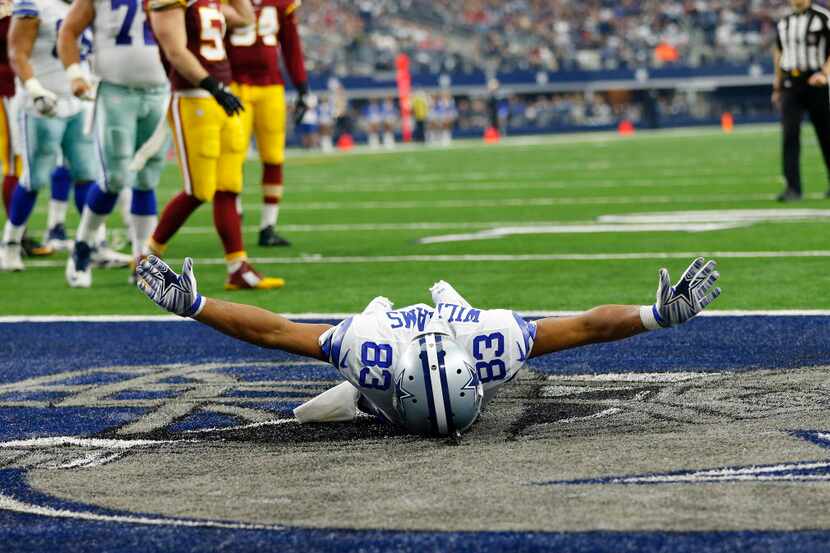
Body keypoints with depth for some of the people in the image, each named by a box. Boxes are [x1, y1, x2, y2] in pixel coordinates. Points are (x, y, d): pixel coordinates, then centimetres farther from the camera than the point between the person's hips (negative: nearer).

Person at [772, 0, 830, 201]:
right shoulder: (784, 22, 11)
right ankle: (793, 187, -10)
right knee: (790, 134, -9)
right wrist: (777, 85, 21)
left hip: (814, 81, -3)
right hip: (790, 84, 4)